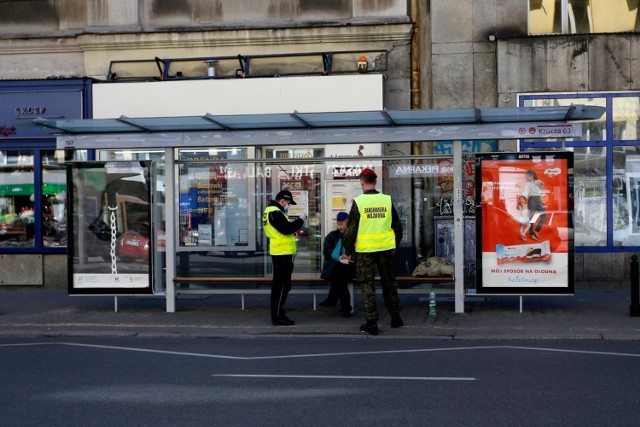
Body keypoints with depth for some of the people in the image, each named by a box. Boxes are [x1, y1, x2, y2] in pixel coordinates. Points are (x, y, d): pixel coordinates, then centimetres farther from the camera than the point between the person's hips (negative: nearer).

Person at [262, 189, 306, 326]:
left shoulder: (272, 211, 17)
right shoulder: (275, 213, -17)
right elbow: (287, 229, -22)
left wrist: (293, 224, 5)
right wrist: (300, 220, -11)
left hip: (280, 253, 11)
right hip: (282, 253, -11)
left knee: (280, 284, 15)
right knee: (282, 285, -7)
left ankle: (278, 314, 22)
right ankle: (277, 316, -5)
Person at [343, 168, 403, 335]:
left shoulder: (358, 202, -10)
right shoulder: (387, 200, 1)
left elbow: (350, 229, -7)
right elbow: (397, 226, 9)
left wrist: (349, 251, 5)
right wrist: (395, 245, 23)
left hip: (364, 250, -3)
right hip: (385, 248, 3)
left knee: (367, 285, 3)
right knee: (388, 282, 16)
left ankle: (371, 323, 3)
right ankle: (395, 317, 24)